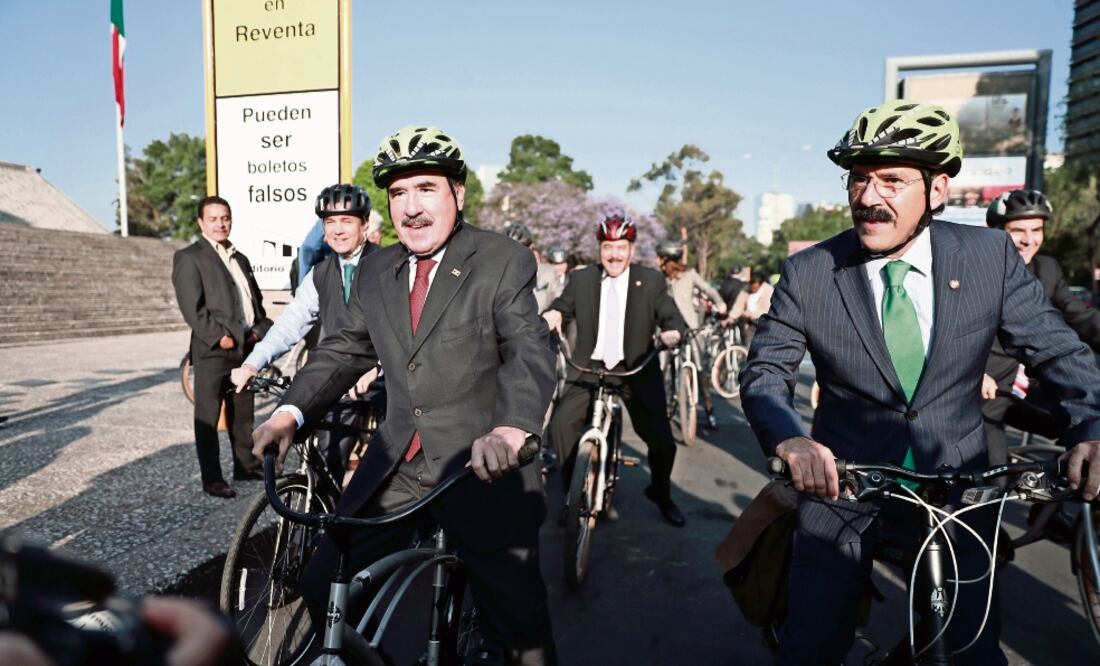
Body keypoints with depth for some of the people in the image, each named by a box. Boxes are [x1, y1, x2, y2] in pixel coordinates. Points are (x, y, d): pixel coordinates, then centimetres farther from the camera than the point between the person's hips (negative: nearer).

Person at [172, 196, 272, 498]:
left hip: (246, 347, 7)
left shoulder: (240, 259, 20)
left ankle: (245, 465, 26)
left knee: (243, 413, 14)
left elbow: (256, 299, 20)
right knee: (208, 416, 0)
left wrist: (260, 329, 3)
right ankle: (212, 479, 6)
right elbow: (191, 306, -11)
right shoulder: (189, 257, -2)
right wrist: (219, 336, -17)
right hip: (212, 350, -6)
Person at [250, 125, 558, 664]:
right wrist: (290, 412, -7)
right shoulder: (376, 270, 10)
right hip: (395, 467, 5)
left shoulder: (503, 262, -8)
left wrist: (511, 428, -39)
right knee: (321, 589, 7)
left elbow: (530, 351, -19)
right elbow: (345, 347, 10)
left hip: (483, 468, -4)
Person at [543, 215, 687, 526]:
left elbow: (671, 316, -2)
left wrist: (673, 331, -26)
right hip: (589, 367, 1)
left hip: (637, 370, 0)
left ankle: (661, 495, 29)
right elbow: (563, 306, 4)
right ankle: (571, 492, 3)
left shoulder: (651, 281, 1)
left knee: (662, 441, -2)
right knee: (561, 422, -19)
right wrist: (553, 314, -20)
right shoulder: (581, 279, 4)